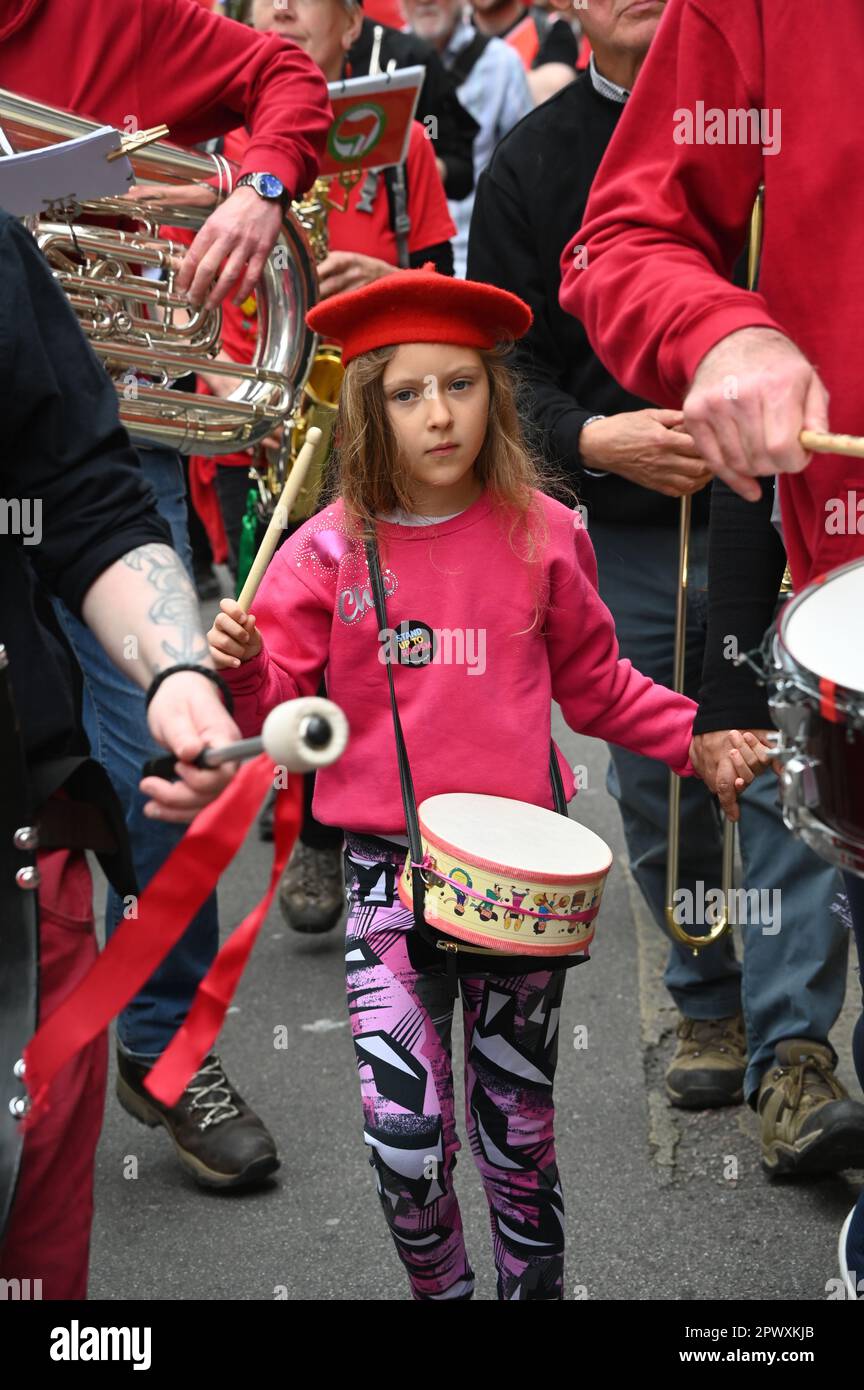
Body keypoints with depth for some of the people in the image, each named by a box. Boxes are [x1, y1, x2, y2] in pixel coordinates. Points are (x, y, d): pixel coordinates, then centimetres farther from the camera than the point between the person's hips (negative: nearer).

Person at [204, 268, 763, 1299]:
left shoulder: (543, 535, 0)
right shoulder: (330, 551, -4)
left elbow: (593, 683, 12)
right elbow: (282, 704, -6)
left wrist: (695, 740, 2)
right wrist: (244, 666, -26)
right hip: (387, 864, -1)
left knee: (518, 1124, 12)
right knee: (404, 1134, -11)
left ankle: (533, 1283, 32)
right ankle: (439, 1286, 15)